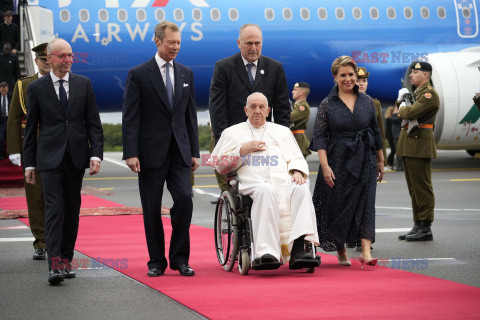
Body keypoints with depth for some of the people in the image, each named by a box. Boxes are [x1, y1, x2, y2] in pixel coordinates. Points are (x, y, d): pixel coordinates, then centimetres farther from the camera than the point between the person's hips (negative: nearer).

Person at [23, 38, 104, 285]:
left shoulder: (83, 84, 7)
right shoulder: (37, 88, 3)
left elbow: (93, 123, 6)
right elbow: (30, 129, 6)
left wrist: (96, 154, -5)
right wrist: (29, 164, 3)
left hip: (76, 157, 3)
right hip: (49, 158, -2)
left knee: (72, 211, 7)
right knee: (54, 209, -12)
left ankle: (66, 260, 17)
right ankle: (55, 265, -19)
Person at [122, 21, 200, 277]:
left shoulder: (186, 74, 12)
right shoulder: (139, 74, -2)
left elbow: (190, 115, 15)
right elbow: (130, 117, -6)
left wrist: (194, 151, 10)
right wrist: (130, 153, -13)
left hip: (179, 151, 3)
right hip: (151, 152, -3)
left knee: (184, 199, -10)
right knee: (151, 209, 2)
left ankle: (179, 258, 2)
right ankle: (156, 261, 13)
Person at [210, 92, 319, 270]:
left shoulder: (282, 132, 31)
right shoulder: (232, 133, 25)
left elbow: (297, 159, 23)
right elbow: (219, 165, 15)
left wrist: (297, 171, 0)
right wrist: (243, 149, 2)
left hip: (284, 182, 2)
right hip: (252, 184, -2)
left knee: (301, 189, -34)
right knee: (267, 191, -40)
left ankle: (297, 250, -47)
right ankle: (265, 252, -51)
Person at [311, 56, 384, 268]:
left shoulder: (366, 102, 7)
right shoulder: (327, 105, -2)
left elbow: (376, 132, 15)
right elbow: (320, 137, -6)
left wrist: (380, 161, 16)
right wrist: (325, 166, -15)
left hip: (364, 161, 2)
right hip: (338, 161, -2)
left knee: (365, 203, -9)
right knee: (338, 203, 4)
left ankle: (366, 251, -15)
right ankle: (341, 251, 22)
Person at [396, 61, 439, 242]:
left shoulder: (430, 94, -12)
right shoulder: (416, 92, 19)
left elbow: (411, 113, -23)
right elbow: (402, 111, 25)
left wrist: (401, 110, -3)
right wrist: (401, 100, 7)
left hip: (420, 145, -10)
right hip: (409, 145, 10)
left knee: (422, 187, -6)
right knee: (414, 188, 12)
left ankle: (425, 229, -3)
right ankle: (418, 226, 17)